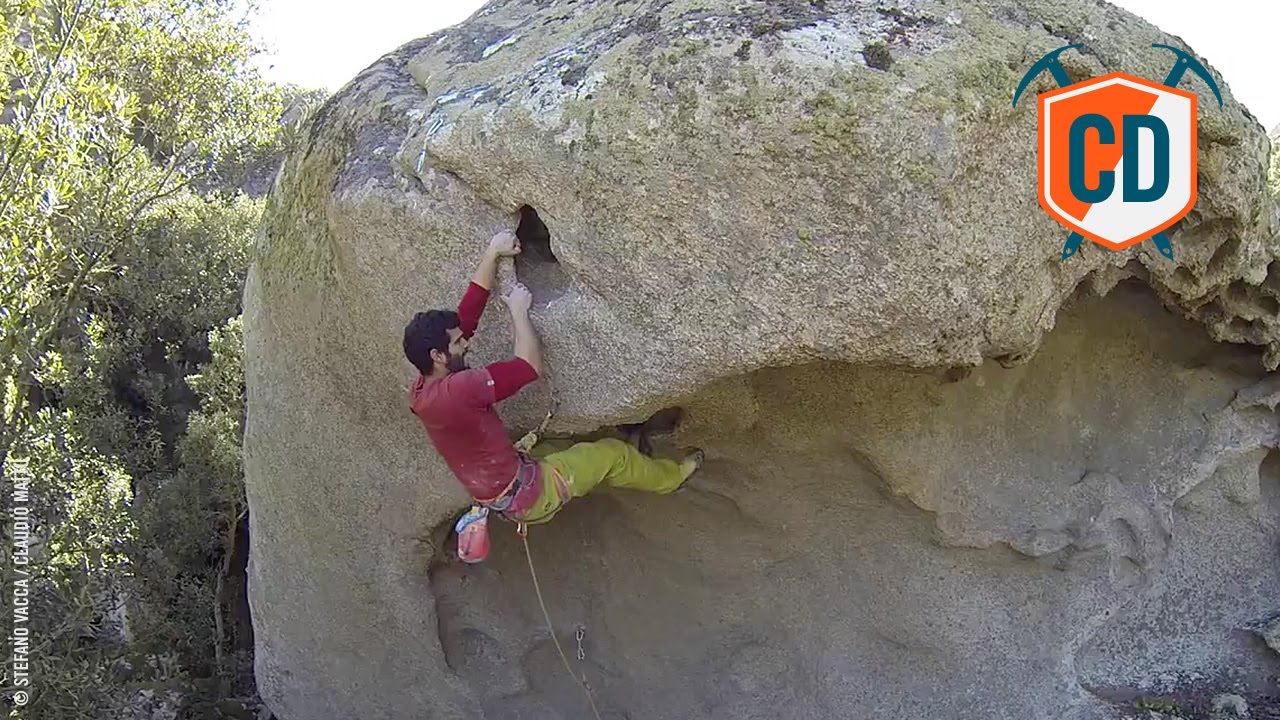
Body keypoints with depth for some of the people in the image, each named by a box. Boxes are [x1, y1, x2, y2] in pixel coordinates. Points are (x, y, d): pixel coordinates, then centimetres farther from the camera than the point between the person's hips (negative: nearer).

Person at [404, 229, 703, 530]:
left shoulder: (427, 386, -5)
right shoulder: (456, 390, -34)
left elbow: (468, 311, -3)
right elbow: (530, 366, -30)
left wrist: (493, 253, -7)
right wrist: (519, 311, -16)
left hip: (502, 497, 9)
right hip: (528, 496, -9)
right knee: (612, 453, 10)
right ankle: (671, 475, 38)